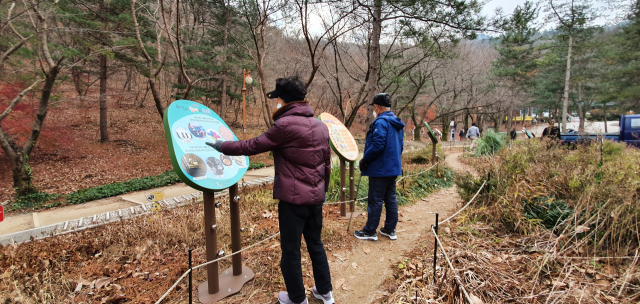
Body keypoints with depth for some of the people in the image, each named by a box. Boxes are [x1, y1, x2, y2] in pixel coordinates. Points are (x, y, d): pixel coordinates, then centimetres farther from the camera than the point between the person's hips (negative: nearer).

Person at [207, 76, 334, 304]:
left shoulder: (285, 125, -16)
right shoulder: (321, 125, 7)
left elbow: (253, 146, -8)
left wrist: (222, 147, 6)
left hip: (293, 199, -7)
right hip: (316, 198, 8)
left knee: (290, 251, 9)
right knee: (315, 244, 21)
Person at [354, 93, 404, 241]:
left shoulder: (381, 122, -17)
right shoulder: (396, 123, 13)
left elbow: (377, 145, -25)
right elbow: (400, 145, 18)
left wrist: (364, 159, -14)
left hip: (380, 168, -9)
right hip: (393, 167, 9)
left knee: (375, 200, -1)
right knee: (390, 198, 14)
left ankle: (370, 231, 9)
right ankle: (390, 229, 22)